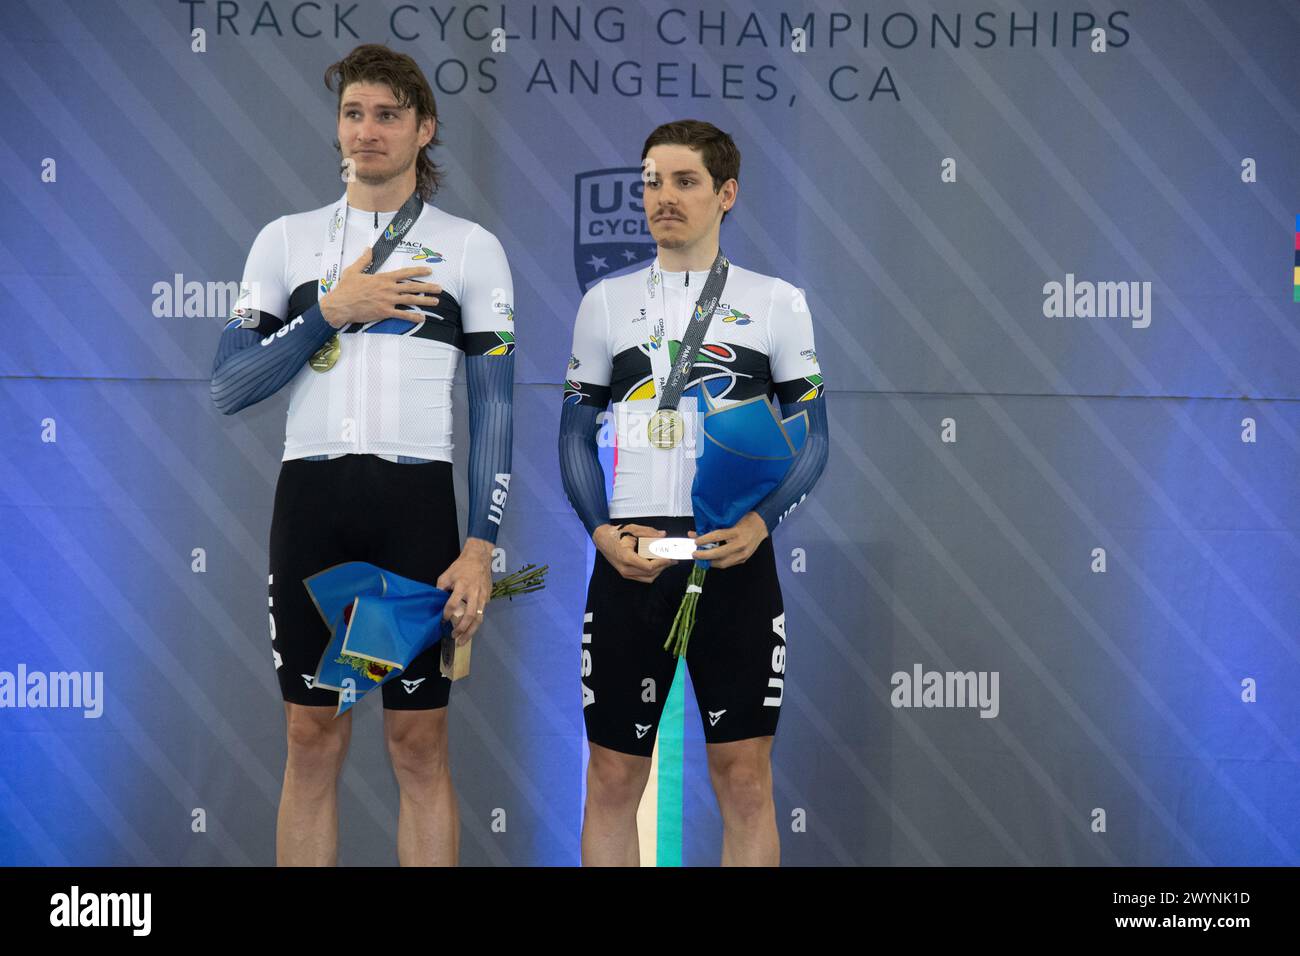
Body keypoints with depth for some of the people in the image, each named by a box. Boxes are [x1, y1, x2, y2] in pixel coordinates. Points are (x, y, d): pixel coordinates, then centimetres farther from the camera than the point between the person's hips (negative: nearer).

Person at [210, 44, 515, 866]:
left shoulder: (471, 248, 5)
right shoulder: (286, 240, 10)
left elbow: (496, 409, 2)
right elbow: (229, 389, 4)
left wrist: (480, 549, -8)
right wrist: (330, 312, -8)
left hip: (416, 502, -2)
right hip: (309, 499, 2)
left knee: (420, 742, 0)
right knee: (314, 739, 5)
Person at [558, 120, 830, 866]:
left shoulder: (777, 302, 6)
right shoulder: (607, 301, 11)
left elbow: (814, 437, 5)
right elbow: (576, 435, 11)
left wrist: (761, 523, -12)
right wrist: (604, 531, -6)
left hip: (737, 559, -1)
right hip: (630, 559, 1)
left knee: (745, 776, 0)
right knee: (613, 777, 3)